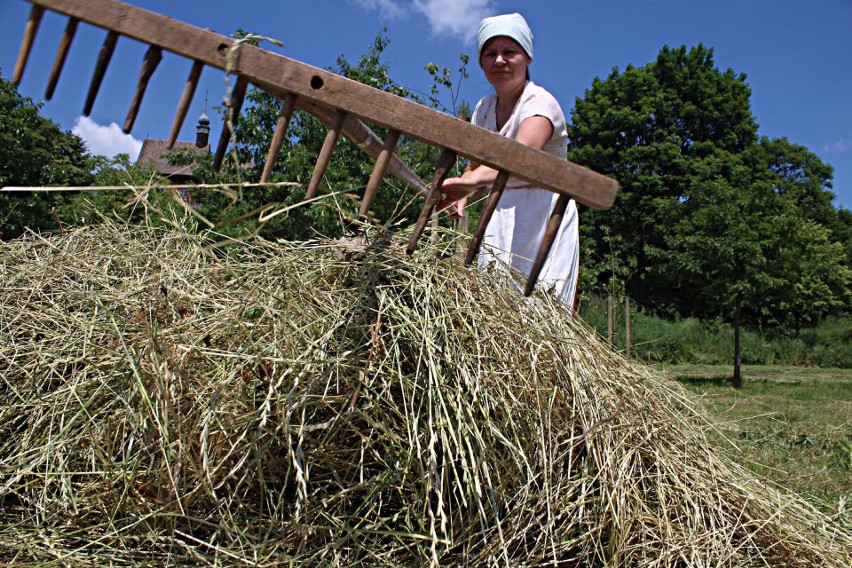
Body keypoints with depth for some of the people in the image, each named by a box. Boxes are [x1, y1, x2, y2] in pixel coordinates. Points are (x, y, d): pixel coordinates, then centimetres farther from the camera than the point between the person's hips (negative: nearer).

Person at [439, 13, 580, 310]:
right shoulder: (484, 108, 8)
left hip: (544, 215, -6)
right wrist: (462, 196, -6)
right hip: (500, 216, 6)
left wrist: (472, 181, -54)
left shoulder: (541, 102, -14)